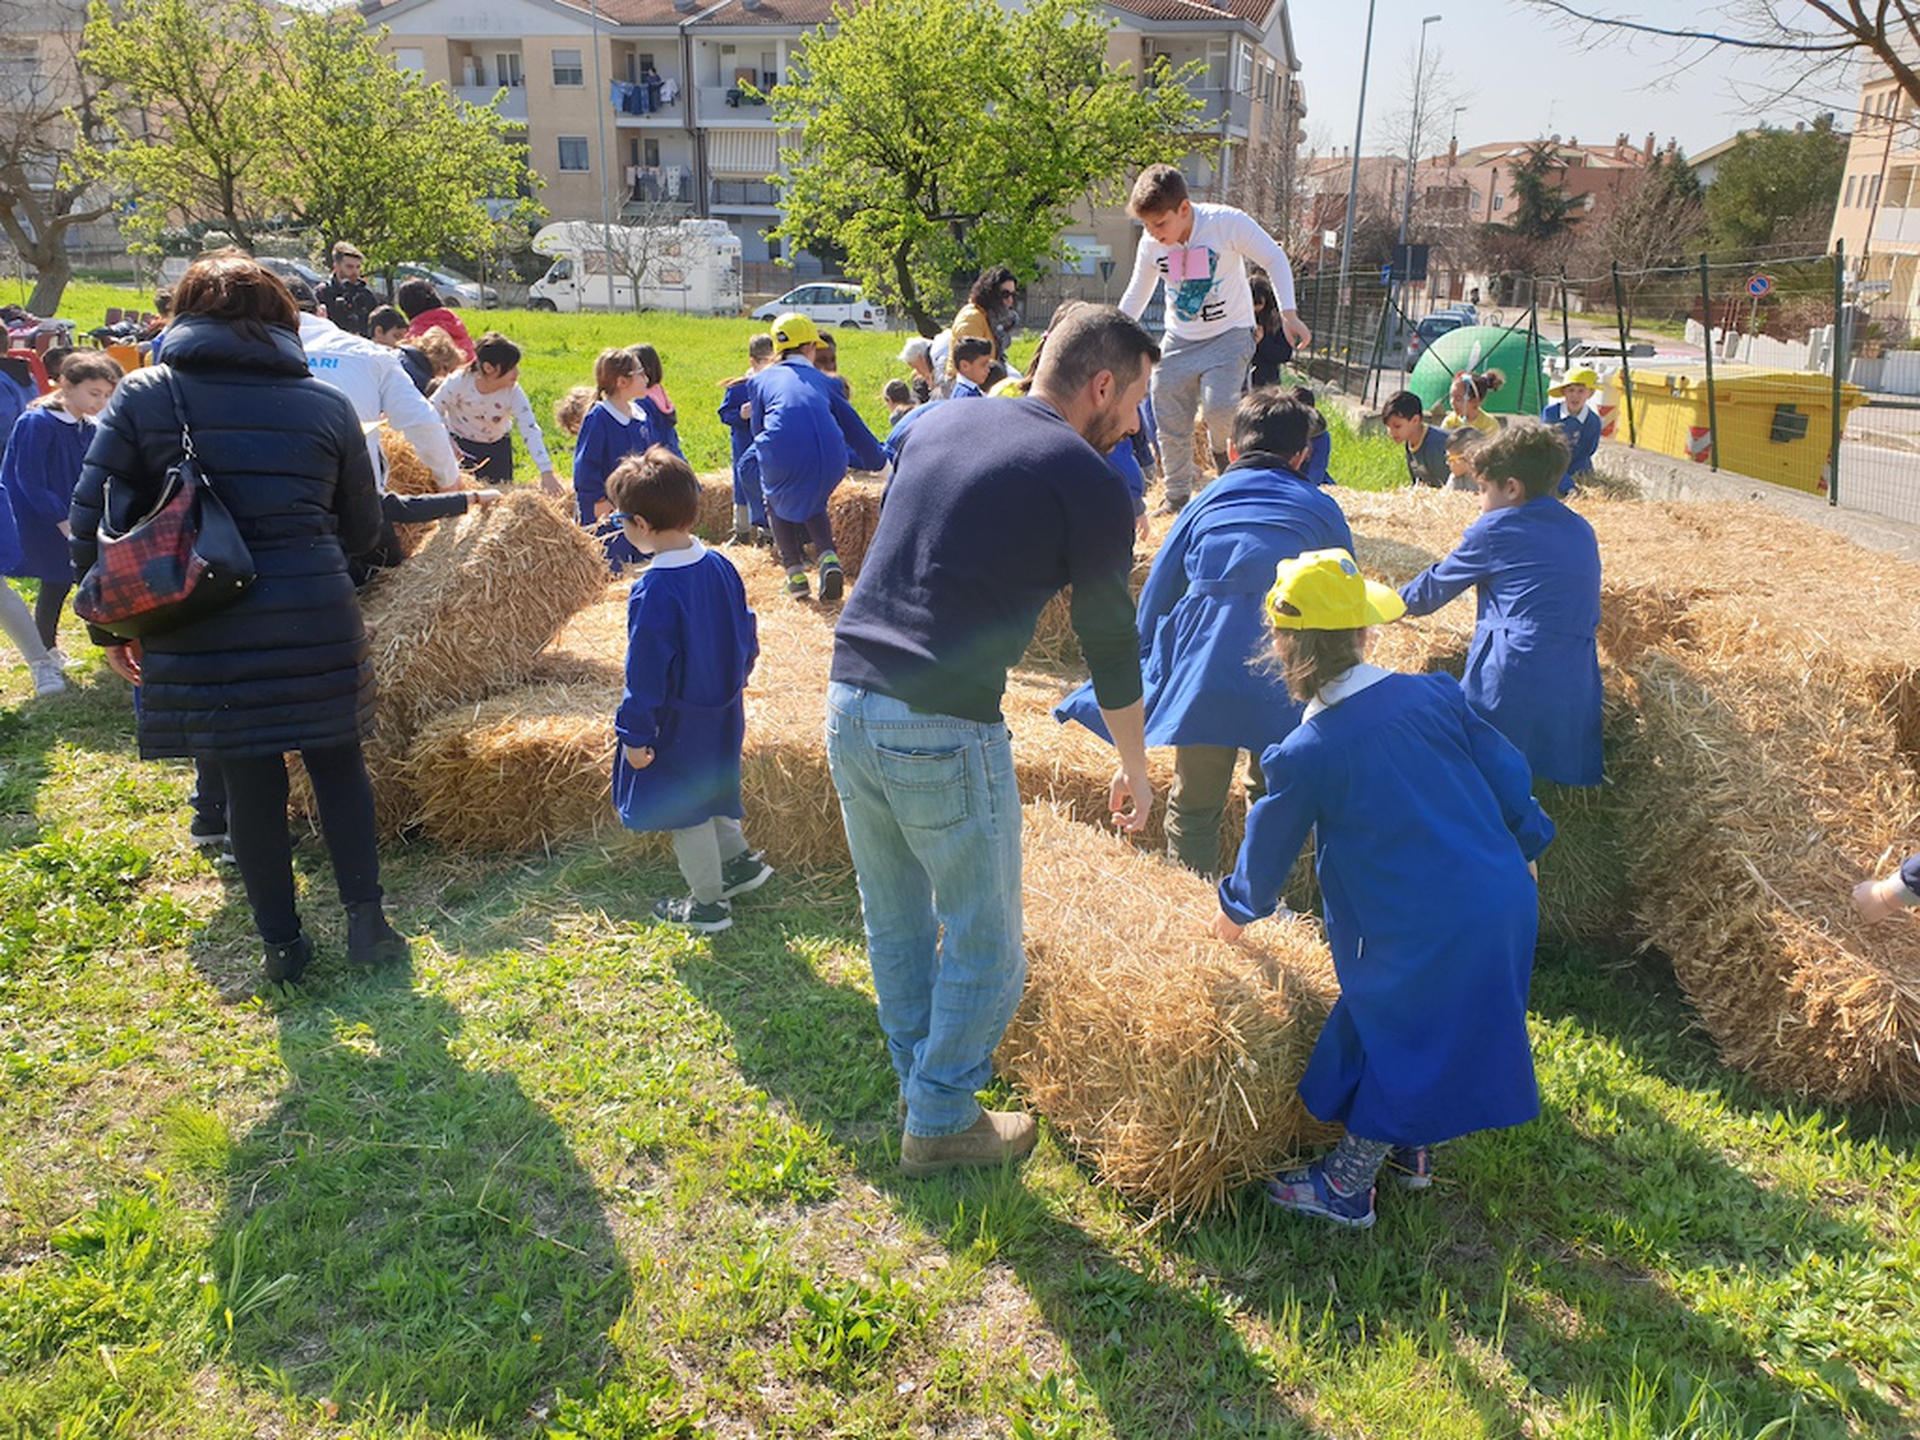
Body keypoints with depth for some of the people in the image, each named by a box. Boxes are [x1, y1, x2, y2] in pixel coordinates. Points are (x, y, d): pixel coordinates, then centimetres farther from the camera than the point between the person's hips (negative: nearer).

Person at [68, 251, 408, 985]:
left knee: (250, 783, 11)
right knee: (338, 764, 17)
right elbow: (362, 529, 10)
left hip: (202, 633, 0)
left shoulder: (144, 395, 2)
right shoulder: (327, 403, 3)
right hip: (316, 619, 0)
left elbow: (94, 519, 0)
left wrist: (110, 625, 11)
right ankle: (365, 918, 15)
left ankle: (282, 943, 21)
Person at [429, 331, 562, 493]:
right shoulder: (458, 382, -27)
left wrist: (546, 472, -41)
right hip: (460, 444, -1)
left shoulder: (513, 392, -25)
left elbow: (531, 431, -32)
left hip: (497, 446, 1)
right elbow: (434, 410, -13)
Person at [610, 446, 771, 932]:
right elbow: (746, 637, 8)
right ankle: (740, 860, 39)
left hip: (678, 725, -7)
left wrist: (635, 735, -13)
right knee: (706, 791, 28)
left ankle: (707, 904, 23)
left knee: (684, 811, 10)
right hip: (722, 713, 7)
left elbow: (646, 674, -22)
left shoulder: (654, 592, -26)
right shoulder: (720, 565, -4)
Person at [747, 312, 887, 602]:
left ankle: (795, 574, 20)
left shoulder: (760, 380, 22)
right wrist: (881, 464, 40)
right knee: (813, 504, 32)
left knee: (778, 503, 30)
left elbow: (758, 430, 25)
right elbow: (853, 426, 29)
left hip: (783, 457, -1)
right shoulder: (824, 381, 25)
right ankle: (828, 558, 7)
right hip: (829, 457, 2)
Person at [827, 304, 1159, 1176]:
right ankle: (941, 1124, 27)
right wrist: (1134, 767, 18)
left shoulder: (933, 425, 14)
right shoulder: (1088, 483, -4)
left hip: (848, 703, 7)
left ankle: (920, 1079, 41)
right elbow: (1110, 641, 4)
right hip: (944, 730, -7)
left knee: (895, 922, 22)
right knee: (984, 943, 13)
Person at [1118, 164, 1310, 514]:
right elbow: (1137, 294, 10)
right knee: (1170, 422, 1)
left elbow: (1275, 260, -8)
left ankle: (1223, 450, 8)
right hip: (1179, 340, 4)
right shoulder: (1150, 243, -7)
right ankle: (1177, 496, 19)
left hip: (1229, 333, -4)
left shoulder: (1228, 223, -19)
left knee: (1218, 406, -26)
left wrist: (1288, 314, -16)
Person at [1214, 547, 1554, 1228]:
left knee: (1394, 1039, 9)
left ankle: (1347, 1187, 24)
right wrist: (1523, 847, 24)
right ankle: (1410, 1148, 41)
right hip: (1504, 900, 6)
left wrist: (1238, 908, 20)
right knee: (1448, 1029, 23)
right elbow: (1504, 771, 7)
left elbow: (1270, 844, 2)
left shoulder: (1306, 755, -13)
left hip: (1418, 935, -6)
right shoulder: (1433, 695, -2)